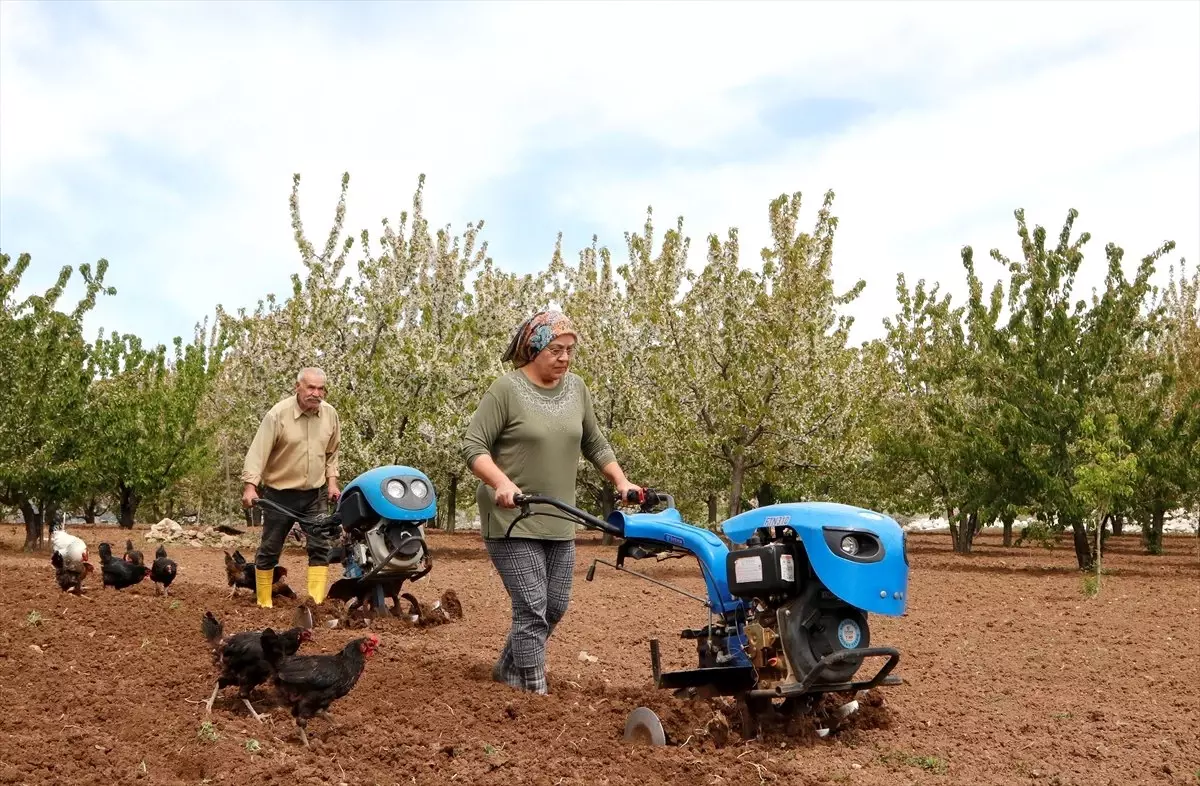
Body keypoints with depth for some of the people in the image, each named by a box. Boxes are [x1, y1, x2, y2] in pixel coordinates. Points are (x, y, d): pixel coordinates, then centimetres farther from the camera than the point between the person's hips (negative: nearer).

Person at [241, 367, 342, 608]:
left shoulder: (330, 414, -1)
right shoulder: (278, 414, -15)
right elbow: (258, 451, -18)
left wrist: (331, 481, 5)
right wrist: (250, 486, -27)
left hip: (315, 494, 4)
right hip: (280, 493, -3)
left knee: (321, 547, -4)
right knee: (269, 549, 6)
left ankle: (316, 602, -2)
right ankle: (263, 603, 19)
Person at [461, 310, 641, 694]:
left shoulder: (576, 389, 7)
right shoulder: (506, 388, -11)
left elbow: (595, 445, 17)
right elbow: (474, 446, -14)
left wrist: (622, 482, 7)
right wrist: (501, 482, -29)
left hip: (560, 522, 7)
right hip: (512, 519, -6)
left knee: (555, 607, 13)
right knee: (532, 609, -9)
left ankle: (507, 672, 34)